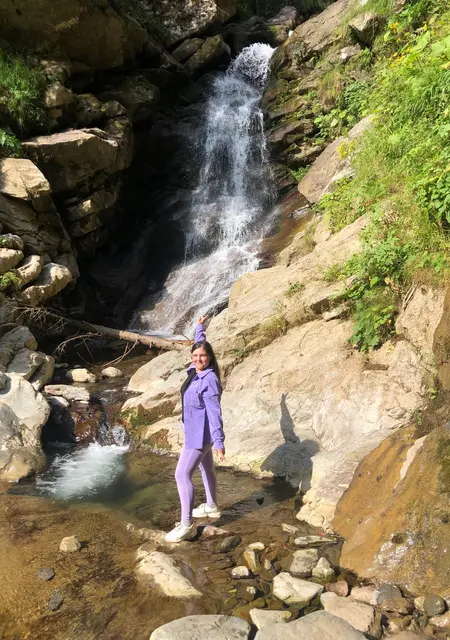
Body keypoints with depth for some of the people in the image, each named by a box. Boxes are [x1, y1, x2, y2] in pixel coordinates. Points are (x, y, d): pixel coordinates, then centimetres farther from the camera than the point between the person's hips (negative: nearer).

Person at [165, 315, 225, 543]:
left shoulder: (210, 379, -25)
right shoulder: (196, 371, -2)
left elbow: (214, 412, -26)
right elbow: (199, 345, 19)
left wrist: (219, 442, -26)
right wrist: (199, 327, 31)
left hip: (201, 433, -10)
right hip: (195, 431, 10)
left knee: (182, 474, -11)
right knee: (205, 468, 23)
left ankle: (187, 524, -7)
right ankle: (211, 507, 41)